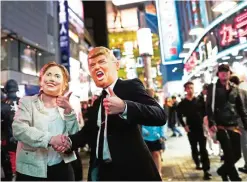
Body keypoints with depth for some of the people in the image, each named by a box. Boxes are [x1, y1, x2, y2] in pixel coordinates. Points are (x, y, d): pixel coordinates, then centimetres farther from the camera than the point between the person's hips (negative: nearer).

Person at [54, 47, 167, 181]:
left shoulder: (131, 86, -9)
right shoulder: (98, 101, 13)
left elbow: (160, 116, -22)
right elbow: (88, 131, 15)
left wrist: (124, 107, -37)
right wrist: (70, 140, -5)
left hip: (131, 169, -6)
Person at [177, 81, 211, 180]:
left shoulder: (199, 100, 0)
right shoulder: (182, 103, 0)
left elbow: (205, 112, 1)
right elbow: (179, 115, 8)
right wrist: (184, 125, -1)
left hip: (201, 127, -1)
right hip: (191, 129, 1)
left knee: (203, 149, -3)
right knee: (194, 148, 14)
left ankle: (206, 170, 0)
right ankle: (197, 163, 34)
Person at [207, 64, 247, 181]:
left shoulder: (235, 88, 14)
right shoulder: (213, 87, -1)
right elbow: (209, 107, -8)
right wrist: (212, 123, -19)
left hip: (234, 126, 5)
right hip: (221, 126, -5)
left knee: (237, 154, 8)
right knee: (229, 154, -4)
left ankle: (223, 170, 31)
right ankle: (235, 177, 15)